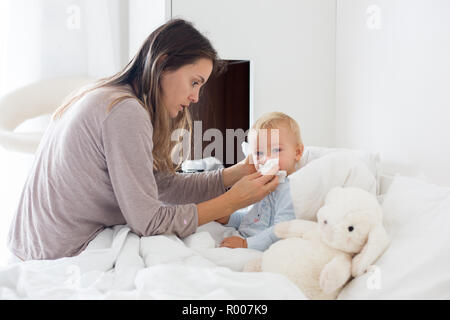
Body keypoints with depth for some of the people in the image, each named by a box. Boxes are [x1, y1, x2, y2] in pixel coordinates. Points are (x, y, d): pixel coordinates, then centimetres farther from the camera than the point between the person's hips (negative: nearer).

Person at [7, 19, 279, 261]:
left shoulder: (104, 98, 8)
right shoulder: (125, 111, -22)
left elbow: (162, 184, 6)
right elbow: (147, 222, -22)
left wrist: (234, 174, 1)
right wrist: (232, 201, -15)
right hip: (67, 258, -9)